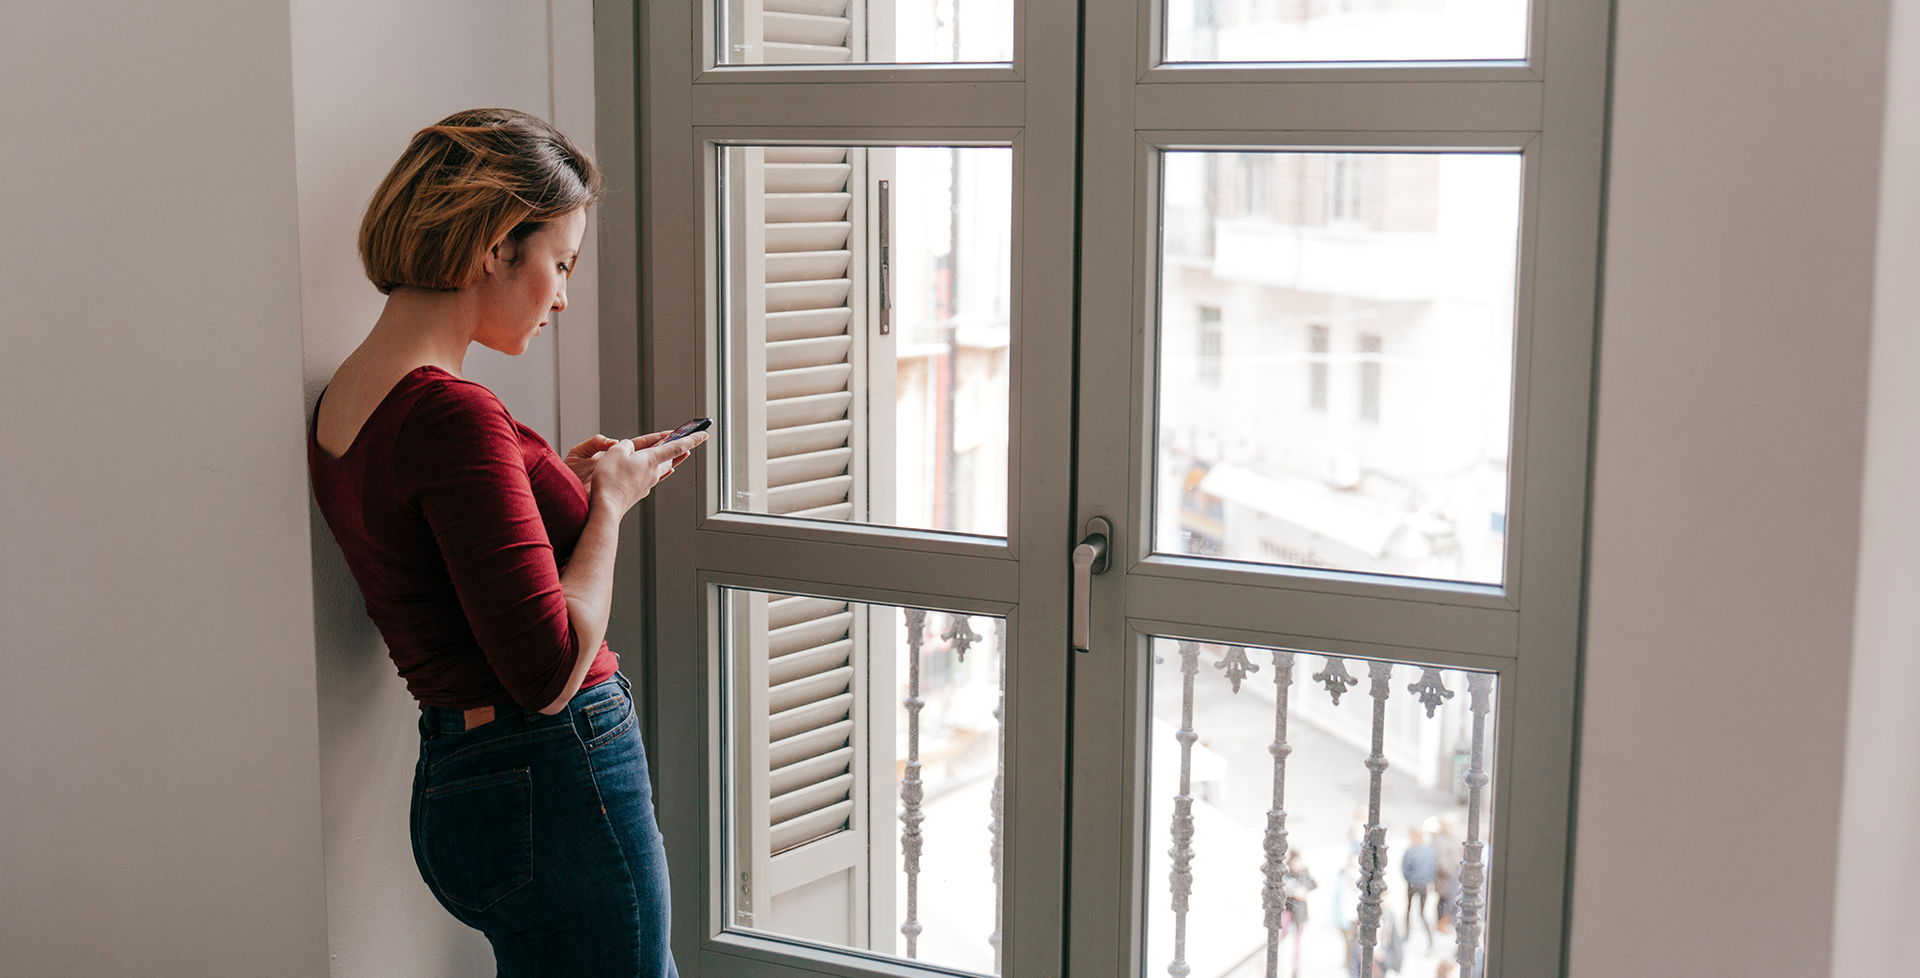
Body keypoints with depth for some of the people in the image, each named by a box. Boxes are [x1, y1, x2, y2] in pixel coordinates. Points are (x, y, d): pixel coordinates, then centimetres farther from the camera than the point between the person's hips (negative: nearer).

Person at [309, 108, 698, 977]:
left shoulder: (342, 404, 9)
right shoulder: (450, 414, -21)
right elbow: (549, 671, -23)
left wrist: (568, 479, 14)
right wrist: (608, 503, -10)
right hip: (554, 786, -10)